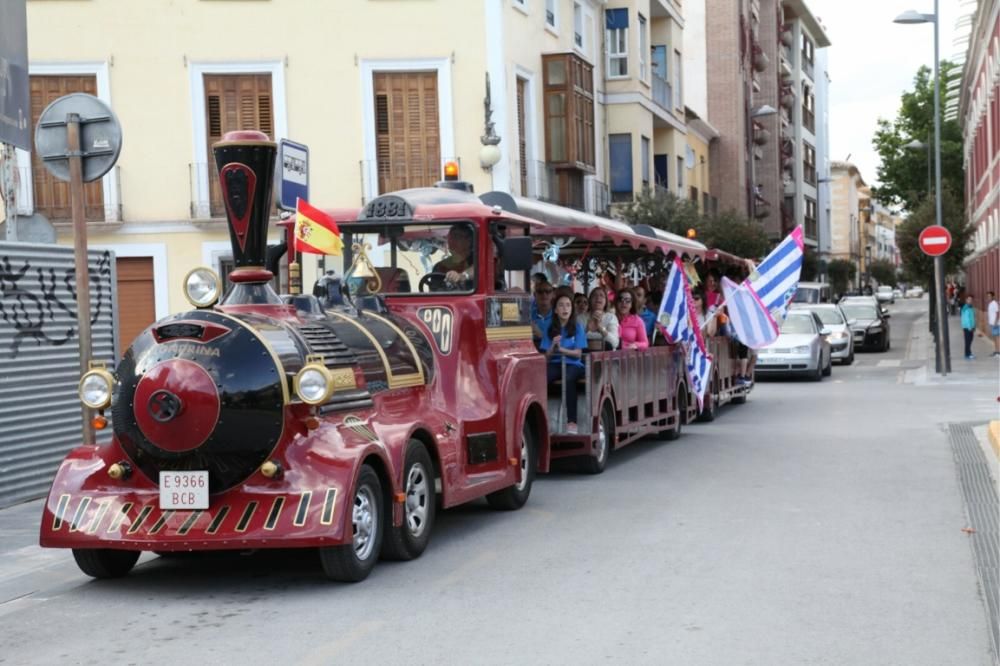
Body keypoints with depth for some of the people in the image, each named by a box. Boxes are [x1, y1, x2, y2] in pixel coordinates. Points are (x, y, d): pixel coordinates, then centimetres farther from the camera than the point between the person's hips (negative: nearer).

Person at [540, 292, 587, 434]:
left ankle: (571, 421, -40)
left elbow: (578, 353, 2)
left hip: (573, 364, -2)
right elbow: (546, 356, 8)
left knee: (568, 379, -39)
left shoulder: (577, 328, 8)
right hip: (555, 364, 2)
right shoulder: (549, 329, 12)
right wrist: (553, 346, -12)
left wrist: (561, 349, -13)